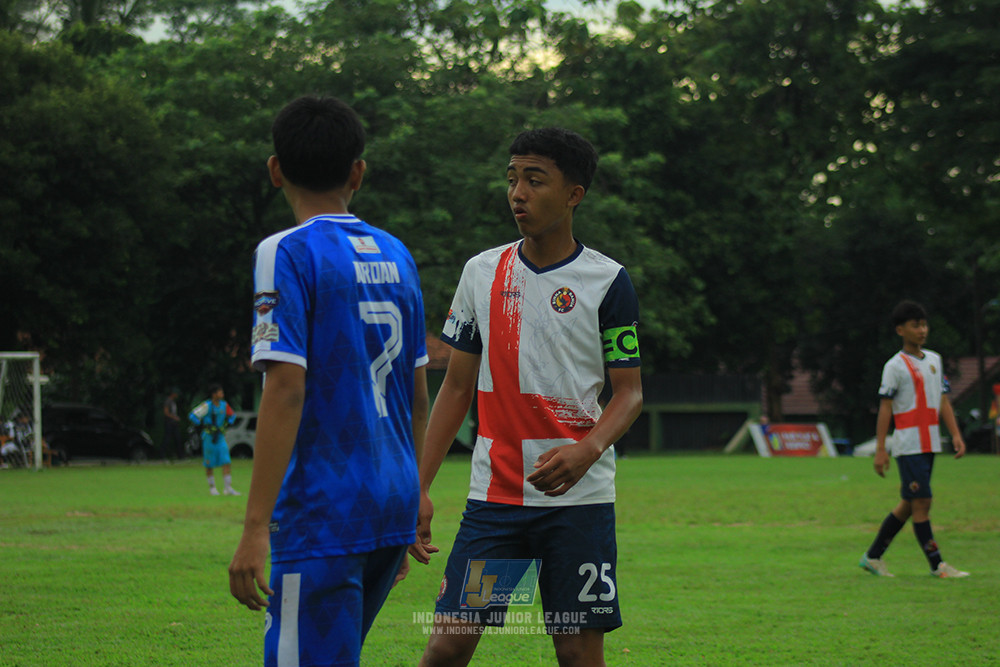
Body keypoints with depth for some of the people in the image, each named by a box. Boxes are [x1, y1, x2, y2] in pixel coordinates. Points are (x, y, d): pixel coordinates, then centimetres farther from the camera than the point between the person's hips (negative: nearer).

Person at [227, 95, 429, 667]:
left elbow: (286, 389, -17)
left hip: (323, 510, -7)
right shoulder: (396, 256, 12)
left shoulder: (288, 255, -9)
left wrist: (256, 527, -17)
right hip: (393, 507, 7)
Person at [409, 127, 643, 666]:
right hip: (493, 495, 3)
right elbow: (457, 386, 12)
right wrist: (419, 488, 7)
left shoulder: (607, 282, -2)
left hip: (579, 499, -2)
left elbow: (629, 391, 0)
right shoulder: (482, 273, 8)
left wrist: (588, 450, -21)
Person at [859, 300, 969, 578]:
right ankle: (937, 565, -7)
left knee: (908, 505, 10)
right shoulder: (895, 366, -5)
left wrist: (956, 434, 7)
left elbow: (943, 401, 17)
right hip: (908, 445, -7)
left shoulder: (934, 360, 15)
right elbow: (885, 408, -8)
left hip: (930, 445, 7)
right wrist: (880, 449, -12)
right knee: (921, 503, -9)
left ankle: (873, 556, 20)